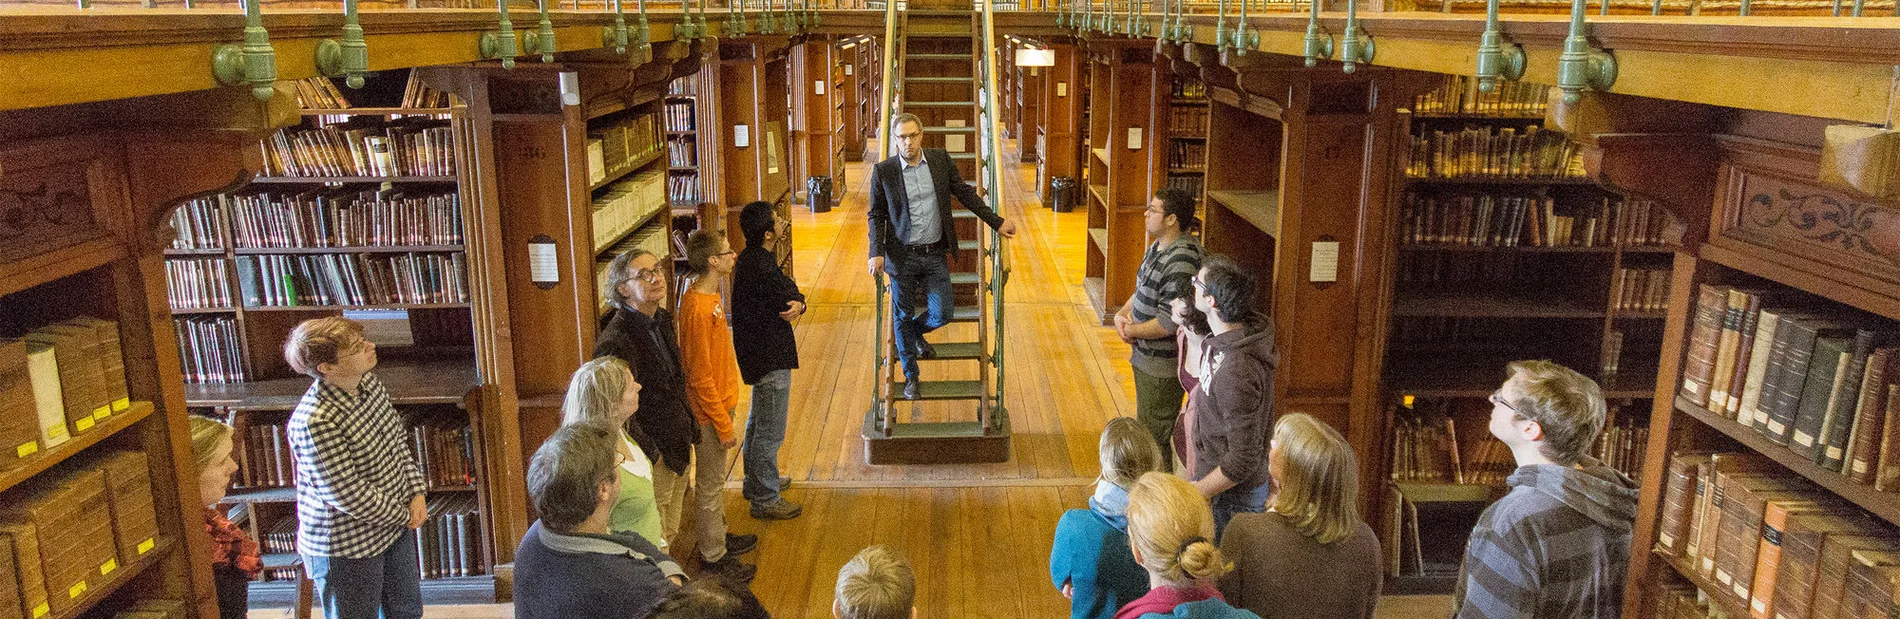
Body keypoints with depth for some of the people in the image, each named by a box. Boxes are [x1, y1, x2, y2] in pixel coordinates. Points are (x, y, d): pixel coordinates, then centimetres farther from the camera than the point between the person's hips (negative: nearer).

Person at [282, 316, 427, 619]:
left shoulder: (369, 382, -7)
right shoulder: (314, 423, -32)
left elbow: (399, 440, 6)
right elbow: (351, 496, -27)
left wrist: (417, 493, -4)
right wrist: (405, 515, -14)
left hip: (394, 524, 7)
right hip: (346, 549, -7)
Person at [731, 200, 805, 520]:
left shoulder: (752, 258, 6)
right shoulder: (761, 268, -27)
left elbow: (791, 295, 0)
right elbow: (791, 295, -19)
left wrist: (796, 305, -19)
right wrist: (797, 301, 0)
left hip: (759, 353, 11)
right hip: (770, 358, -11)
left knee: (758, 422, 24)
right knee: (770, 431, 1)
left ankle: (756, 482, 40)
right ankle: (765, 499, 11)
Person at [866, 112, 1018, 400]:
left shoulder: (940, 159, -1)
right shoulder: (883, 171, -7)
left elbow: (965, 193, 8)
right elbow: (877, 216, 0)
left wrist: (997, 222, 6)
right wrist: (877, 253, -12)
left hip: (935, 255, 2)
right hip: (903, 257, -2)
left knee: (941, 315, 4)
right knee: (903, 318, 8)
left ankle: (916, 333, 41)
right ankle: (911, 377, 27)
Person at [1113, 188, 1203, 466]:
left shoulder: (1181, 261, -27)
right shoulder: (1158, 247, 5)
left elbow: (1168, 323, -28)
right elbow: (1142, 290, 18)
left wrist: (1131, 331, -14)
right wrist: (1122, 313, -1)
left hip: (1162, 367, -11)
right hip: (1146, 358, 11)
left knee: (1154, 437, 3)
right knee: (1147, 427, 24)